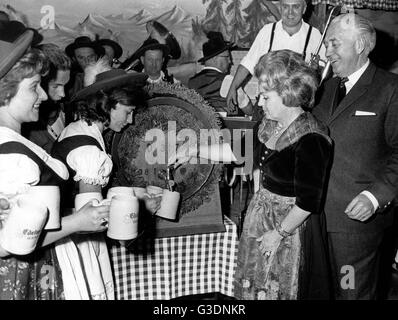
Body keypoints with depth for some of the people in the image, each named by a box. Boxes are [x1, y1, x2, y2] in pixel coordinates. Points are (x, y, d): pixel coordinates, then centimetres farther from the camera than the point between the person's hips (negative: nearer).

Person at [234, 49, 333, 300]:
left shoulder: (310, 140, -26)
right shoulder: (271, 124, 0)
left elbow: (308, 203, -23)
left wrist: (279, 234, -16)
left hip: (292, 223, -7)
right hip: (263, 212, 8)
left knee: (280, 289, 12)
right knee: (253, 284, 20)